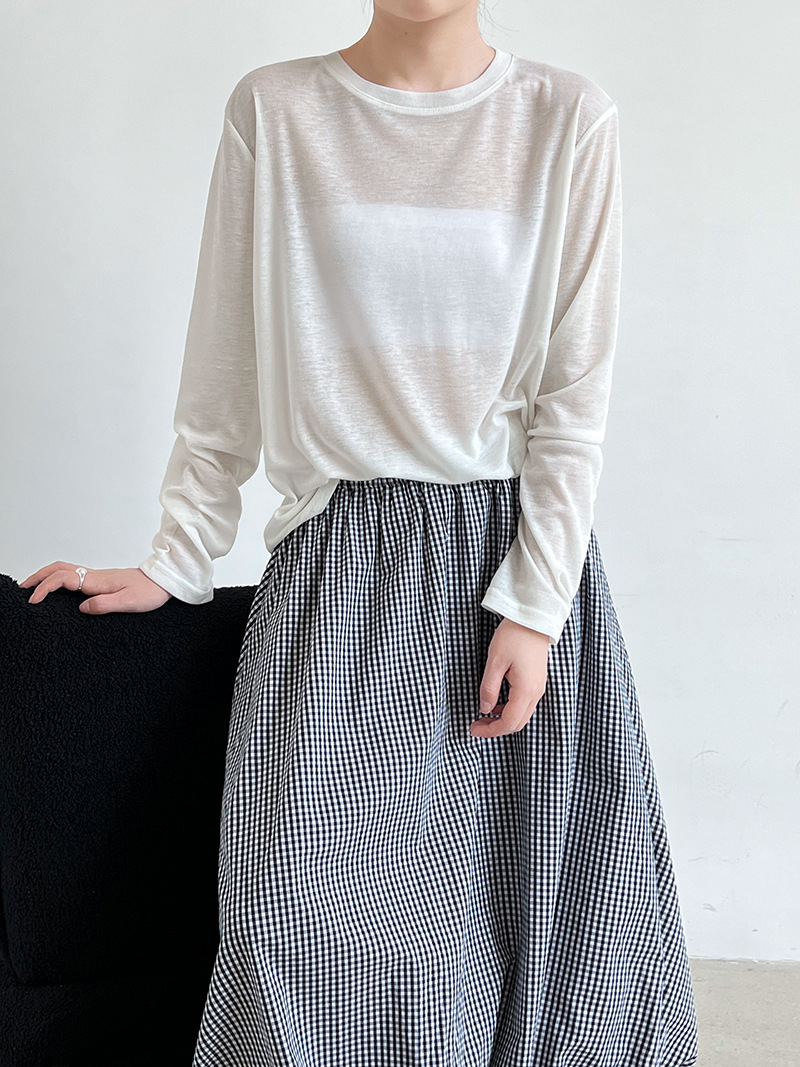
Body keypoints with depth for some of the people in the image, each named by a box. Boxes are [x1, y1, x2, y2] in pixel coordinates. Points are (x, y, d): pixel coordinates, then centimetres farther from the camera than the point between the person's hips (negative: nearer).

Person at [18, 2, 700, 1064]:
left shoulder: (569, 118, 1)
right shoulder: (274, 111, 2)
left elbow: (576, 391, -2)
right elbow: (227, 375, 6)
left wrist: (534, 606, -8)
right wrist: (173, 565, 6)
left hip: (523, 538, 1)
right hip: (344, 551, 0)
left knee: (570, 878, 5)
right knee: (309, 893, -8)